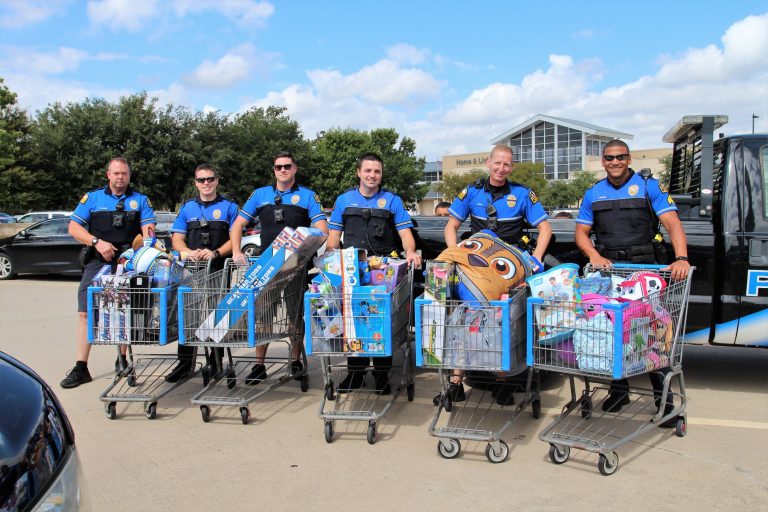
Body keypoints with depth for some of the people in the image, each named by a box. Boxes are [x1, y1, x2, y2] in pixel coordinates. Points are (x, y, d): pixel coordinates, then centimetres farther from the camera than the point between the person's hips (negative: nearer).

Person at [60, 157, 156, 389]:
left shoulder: (140, 200, 10)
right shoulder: (92, 198, 10)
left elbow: (149, 229, 1)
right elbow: (74, 227, 4)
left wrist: (148, 233, -24)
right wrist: (97, 242, -11)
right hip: (97, 263, 0)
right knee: (86, 313, -4)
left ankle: (122, 360, 23)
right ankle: (81, 368, 1)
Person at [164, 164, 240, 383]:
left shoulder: (229, 207, 7)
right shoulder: (187, 207, 15)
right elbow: (177, 239, 11)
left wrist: (215, 253, -16)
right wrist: (189, 252, -11)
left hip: (219, 269, -2)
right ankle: (185, 362, 10)